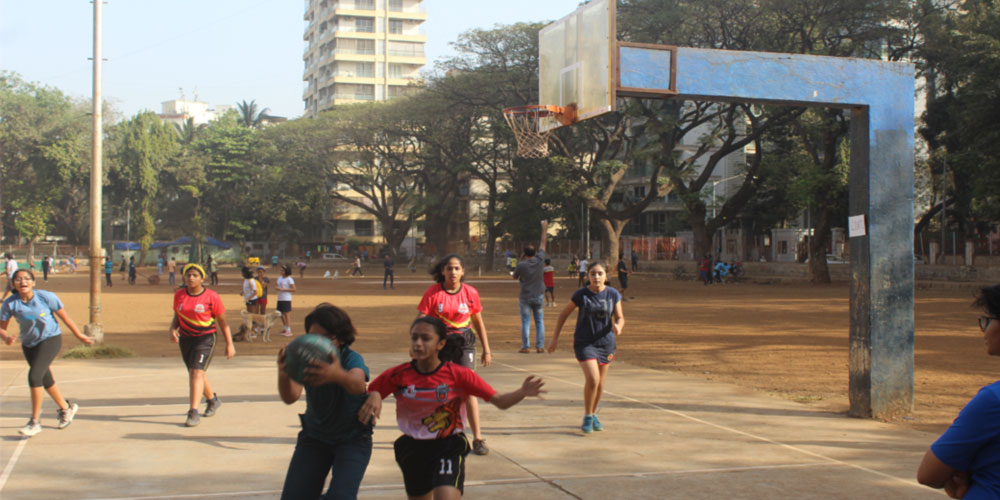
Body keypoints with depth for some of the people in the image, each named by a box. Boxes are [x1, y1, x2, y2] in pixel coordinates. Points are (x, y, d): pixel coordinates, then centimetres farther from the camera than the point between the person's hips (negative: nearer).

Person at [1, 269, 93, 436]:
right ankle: (66, 408, 41)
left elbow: (64, 317, -7)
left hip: (50, 339, -5)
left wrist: (79, 336, 1)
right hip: (28, 344, 5)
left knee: (34, 376, -19)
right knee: (46, 380, 16)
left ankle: (35, 421, -8)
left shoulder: (46, 297, -18)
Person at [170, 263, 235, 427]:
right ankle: (213, 400, 43)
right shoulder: (179, 295, 3)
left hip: (206, 338, -6)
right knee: (195, 373, 18)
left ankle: (194, 413, -18)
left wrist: (229, 344, -3)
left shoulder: (212, 297, -9)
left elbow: (223, 322, -3)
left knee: (197, 372, -19)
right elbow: (177, 317, 15)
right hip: (185, 338, 6)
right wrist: (172, 329, -7)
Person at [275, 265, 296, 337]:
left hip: (286, 299, -8)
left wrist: (283, 289, -19)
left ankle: (288, 330, -4)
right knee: (281, 314, 11)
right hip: (280, 298, 8)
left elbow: (293, 289, -14)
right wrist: (278, 288, 0)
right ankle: (286, 328, 26)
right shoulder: (279, 278, 14)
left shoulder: (289, 279, -10)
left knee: (287, 314, -7)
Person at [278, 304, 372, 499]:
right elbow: (290, 397, -33)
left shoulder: (352, 359, -23)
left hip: (352, 438, -3)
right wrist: (283, 376, -57)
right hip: (314, 437, 3)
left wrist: (338, 375, -72)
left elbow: (358, 385, -48)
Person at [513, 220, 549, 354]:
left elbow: (515, 277, 6)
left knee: (525, 322, 3)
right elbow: (543, 243, 5)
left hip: (525, 297, -2)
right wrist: (544, 229, 16)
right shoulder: (540, 260, -7)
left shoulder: (521, 265, -12)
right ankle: (540, 346, 6)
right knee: (539, 322, 8)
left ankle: (525, 346, 4)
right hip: (539, 297, 2)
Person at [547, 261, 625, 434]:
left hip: (605, 342, 3)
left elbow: (620, 318, 2)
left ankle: (594, 415, 35)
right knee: (592, 379, -18)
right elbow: (564, 314, 2)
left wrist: (618, 326, -22)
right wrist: (555, 337, 2)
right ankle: (587, 417, 2)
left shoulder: (613, 294, -4)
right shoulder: (581, 295, -10)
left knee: (600, 383, 11)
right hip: (584, 342, -3)